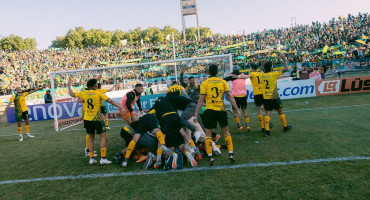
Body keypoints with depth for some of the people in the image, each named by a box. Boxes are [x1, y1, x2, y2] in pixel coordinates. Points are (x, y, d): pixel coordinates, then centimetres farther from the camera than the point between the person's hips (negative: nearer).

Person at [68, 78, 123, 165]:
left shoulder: (83, 93, 4)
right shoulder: (98, 93, -5)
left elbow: (71, 94, 17)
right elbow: (110, 101, -11)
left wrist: (69, 85, 33)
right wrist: (120, 107, -9)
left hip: (87, 119, 4)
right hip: (97, 119, -4)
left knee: (91, 138, 15)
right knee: (103, 137, 4)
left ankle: (92, 158, 16)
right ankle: (103, 158, -1)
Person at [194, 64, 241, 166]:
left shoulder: (205, 83, -3)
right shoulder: (223, 82, 3)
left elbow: (201, 100, -7)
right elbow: (230, 97, 3)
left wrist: (196, 114, -3)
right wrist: (236, 109, 10)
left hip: (210, 110, -2)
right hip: (221, 110, 2)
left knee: (208, 134, 10)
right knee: (226, 132, 16)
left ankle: (210, 156, 5)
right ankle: (231, 155, 16)